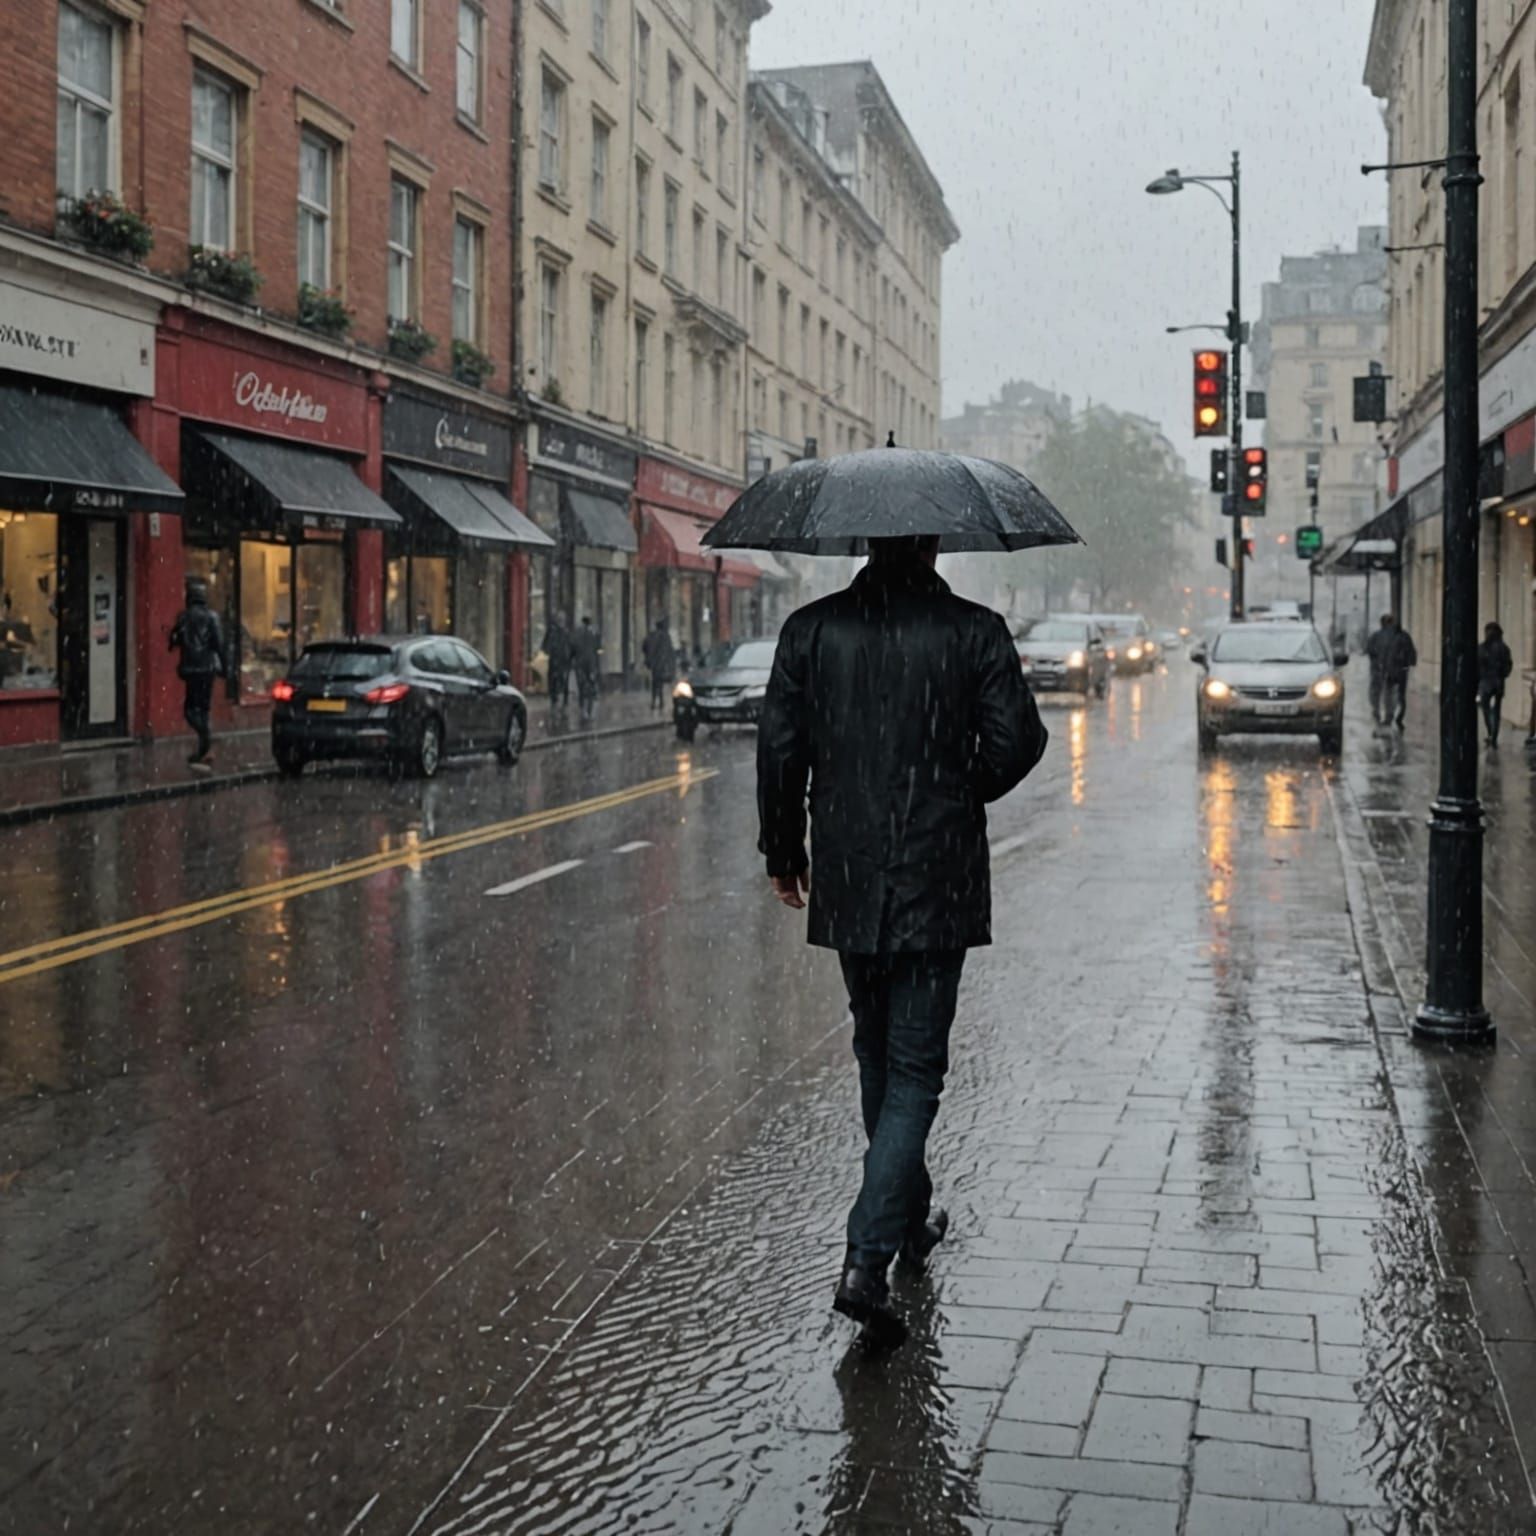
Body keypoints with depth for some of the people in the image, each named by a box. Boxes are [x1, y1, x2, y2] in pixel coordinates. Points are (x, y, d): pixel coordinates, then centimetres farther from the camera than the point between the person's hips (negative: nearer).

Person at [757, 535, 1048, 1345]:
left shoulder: (810, 630, 1)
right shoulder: (974, 631, -6)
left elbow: (779, 748, 0)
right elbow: (1018, 740, -8)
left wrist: (783, 853, 11)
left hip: (845, 883, 3)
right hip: (936, 885, -3)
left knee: (877, 1056, 21)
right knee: (914, 1070, 1)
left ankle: (909, 1218, 37)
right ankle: (866, 1260, -10)